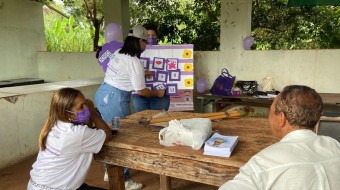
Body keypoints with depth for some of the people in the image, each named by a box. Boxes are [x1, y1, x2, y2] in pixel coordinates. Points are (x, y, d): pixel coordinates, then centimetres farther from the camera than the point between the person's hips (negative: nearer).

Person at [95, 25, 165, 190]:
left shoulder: (118, 53, 12)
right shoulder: (135, 62, -14)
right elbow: (141, 91, -11)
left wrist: (142, 74, 31)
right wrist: (157, 93, 6)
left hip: (102, 94, 9)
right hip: (115, 99, -9)